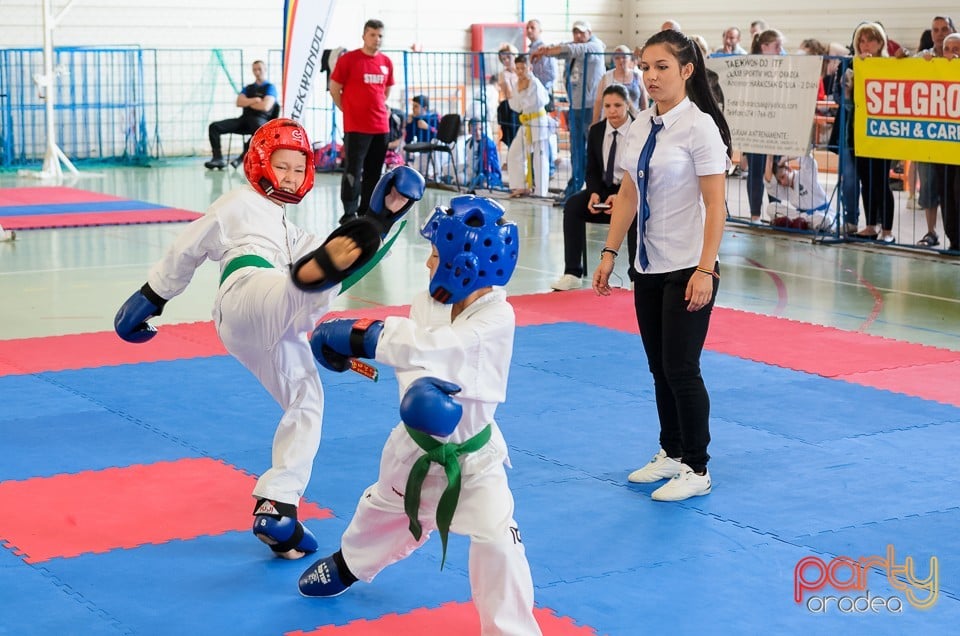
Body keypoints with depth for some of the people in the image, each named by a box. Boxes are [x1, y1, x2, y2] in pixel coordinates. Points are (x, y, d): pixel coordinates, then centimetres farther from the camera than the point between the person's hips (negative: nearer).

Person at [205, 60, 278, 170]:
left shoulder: (270, 87, 7)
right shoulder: (248, 88, 24)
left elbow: (265, 106, -9)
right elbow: (239, 103, 8)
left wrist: (247, 102, 5)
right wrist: (255, 100, -6)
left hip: (260, 120, -6)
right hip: (244, 118, 6)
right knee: (214, 127, -14)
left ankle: (242, 158, -36)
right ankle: (218, 159, -23)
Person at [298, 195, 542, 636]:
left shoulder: (497, 317, -26)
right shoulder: (428, 302, -10)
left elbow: (438, 347, -40)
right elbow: (412, 358, -20)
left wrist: (359, 336, -43)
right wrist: (418, 390, -45)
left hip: (472, 453, -5)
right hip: (419, 439, 5)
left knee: (496, 538, -20)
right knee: (383, 509, 29)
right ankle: (348, 564, 60)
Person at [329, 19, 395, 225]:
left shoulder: (386, 63, 9)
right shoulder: (348, 59, -6)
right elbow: (334, 88, 0)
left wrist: (382, 109, 14)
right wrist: (348, 110, 2)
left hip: (381, 127, 6)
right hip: (355, 127, -6)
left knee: (374, 172, 10)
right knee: (353, 171, -7)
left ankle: (366, 212, 19)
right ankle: (349, 214, -3)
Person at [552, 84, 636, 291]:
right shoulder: (596, 131, 4)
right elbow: (592, 170, 8)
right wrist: (594, 193, -13)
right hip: (605, 188, 4)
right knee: (572, 205, -22)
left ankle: (636, 274, -26)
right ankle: (572, 273, -20)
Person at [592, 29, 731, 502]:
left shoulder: (699, 126, -13)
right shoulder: (641, 126, 7)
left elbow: (715, 204, -16)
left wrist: (705, 270, -20)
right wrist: (609, 253, 8)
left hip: (687, 269, -7)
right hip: (649, 268, 7)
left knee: (681, 368, -3)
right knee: (660, 368, 13)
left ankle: (696, 470, 9)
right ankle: (671, 453, 28)